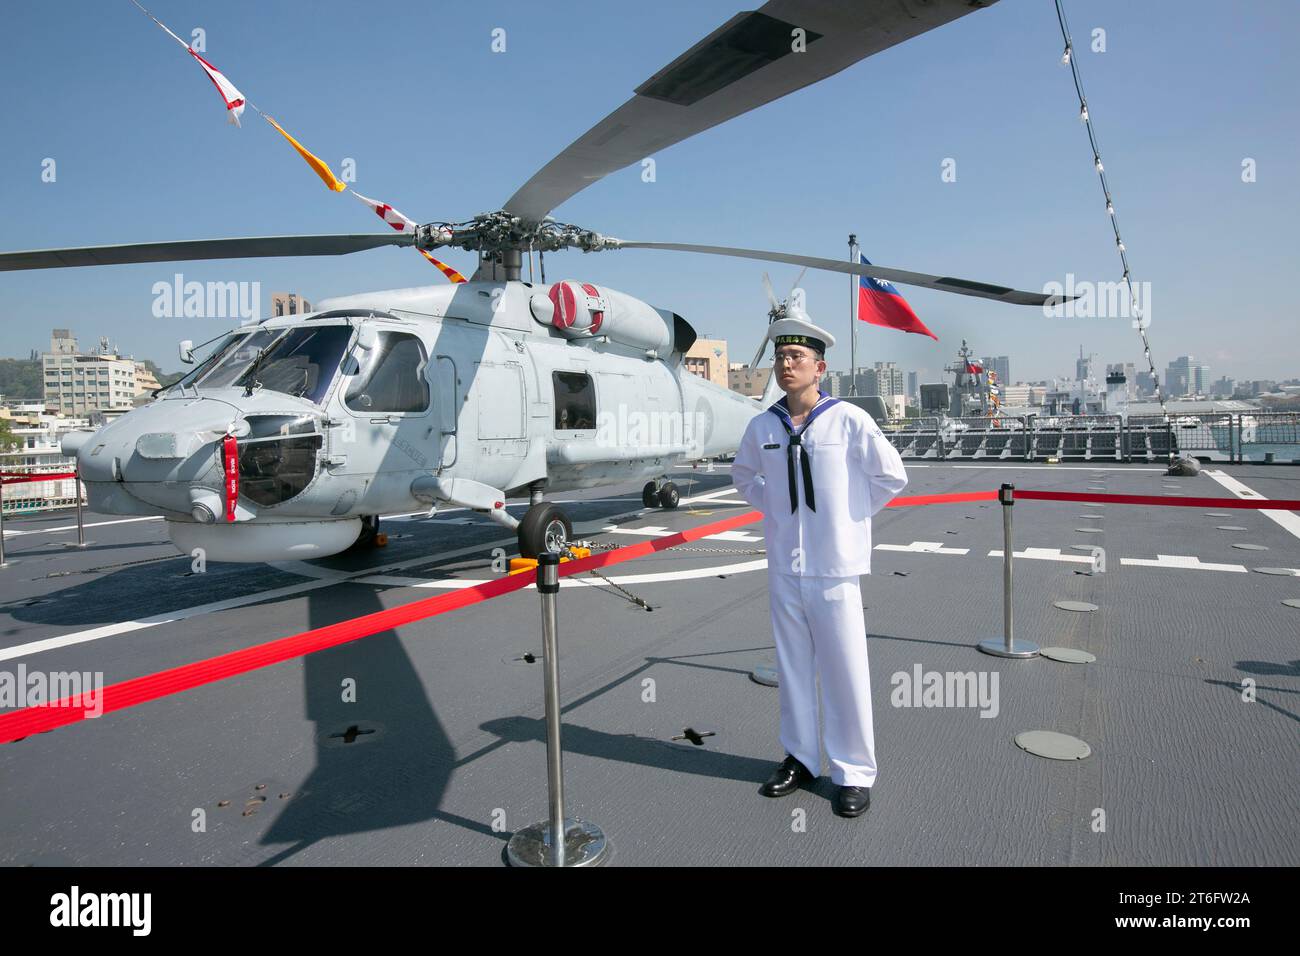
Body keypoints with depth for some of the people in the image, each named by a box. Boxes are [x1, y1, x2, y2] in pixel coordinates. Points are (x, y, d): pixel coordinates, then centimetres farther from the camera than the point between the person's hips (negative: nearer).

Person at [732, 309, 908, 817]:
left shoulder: (848, 420, -9)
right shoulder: (762, 426, 2)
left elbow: (891, 476, 1)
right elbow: (743, 475, 21)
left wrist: (850, 514, 2)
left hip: (834, 566, -3)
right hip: (783, 565, 4)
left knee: (845, 671, 4)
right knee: (792, 666, 14)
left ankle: (854, 772, 21)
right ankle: (800, 758, 31)